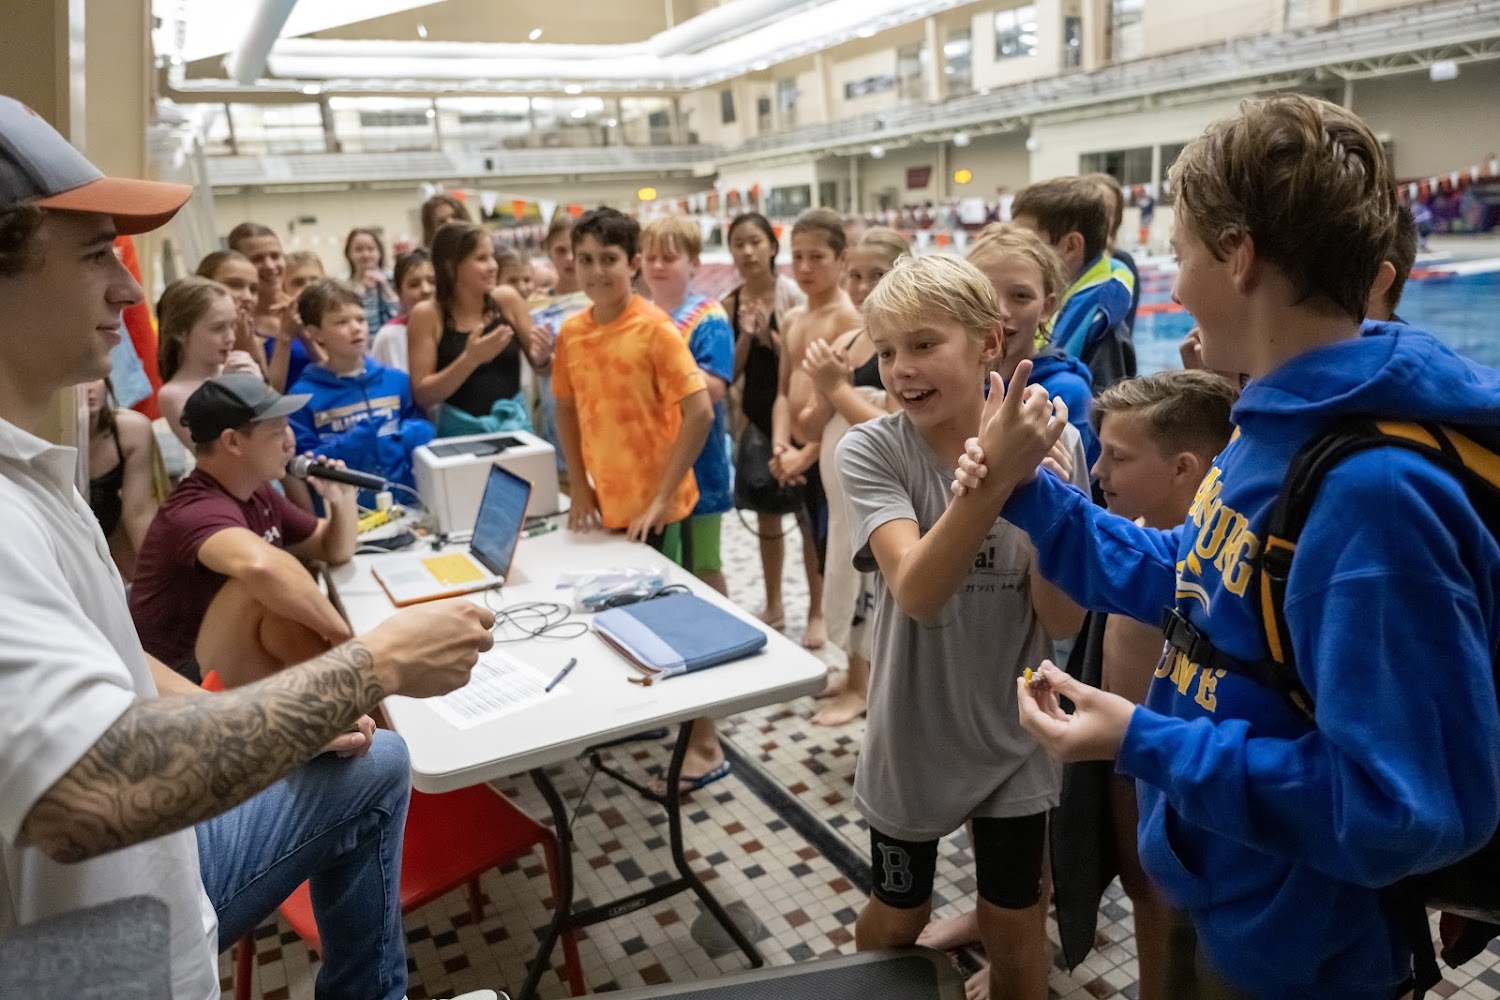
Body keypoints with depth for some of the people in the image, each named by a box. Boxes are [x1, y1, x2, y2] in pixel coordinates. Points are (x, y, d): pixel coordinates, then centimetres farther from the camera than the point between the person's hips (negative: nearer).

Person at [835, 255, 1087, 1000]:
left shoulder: (1049, 444, -12)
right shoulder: (871, 451, -17)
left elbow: (1064, 622, -15)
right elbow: (916, 591, -31)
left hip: (1012, 735, 1)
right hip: (913, 736, -1)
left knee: (1013, 926, 18)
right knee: (895, 918, 20)